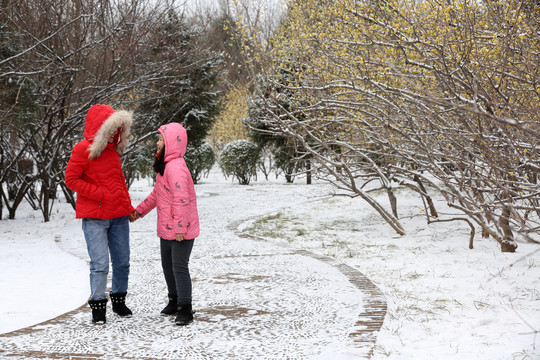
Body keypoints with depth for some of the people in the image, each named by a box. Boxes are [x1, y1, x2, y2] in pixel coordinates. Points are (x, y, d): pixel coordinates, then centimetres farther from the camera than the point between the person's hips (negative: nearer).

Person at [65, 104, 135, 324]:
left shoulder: (112, 149, 14)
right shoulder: (83, 150, -7)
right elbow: (71, 179, -10)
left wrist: (128, 206, 14)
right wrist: (100, 194, -14)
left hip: (118, 216, 7)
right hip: (94, 218, -6)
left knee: (122, 262, 10)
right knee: (100, 264, -7)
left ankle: (119, 301, 25)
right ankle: (98, 306, 6)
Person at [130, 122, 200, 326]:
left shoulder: (176, 167, -21)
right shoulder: (165, 165, 13)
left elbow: (181, 199, -26)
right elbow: (156, 194, 24)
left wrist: (180, 228, -26)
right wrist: (139, 211, 25)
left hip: (181, 231, -10)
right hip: (166, 229, 10)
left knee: (179, 267, -7)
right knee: (167, 265, 18)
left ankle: (185, 309, 1)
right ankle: (174, 301, 33)